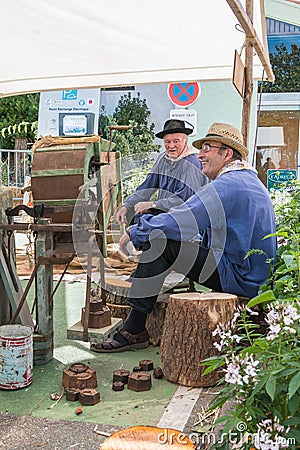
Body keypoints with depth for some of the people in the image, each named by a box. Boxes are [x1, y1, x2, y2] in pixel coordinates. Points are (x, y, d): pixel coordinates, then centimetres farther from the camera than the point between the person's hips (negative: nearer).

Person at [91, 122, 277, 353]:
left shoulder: (227, 186, -17)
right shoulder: (249, 181, 17)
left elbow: (177, 223, -23)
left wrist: (133, 232, -7)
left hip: (238, 279, -11)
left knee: (159, 241, -18)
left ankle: (134, 329, -11)